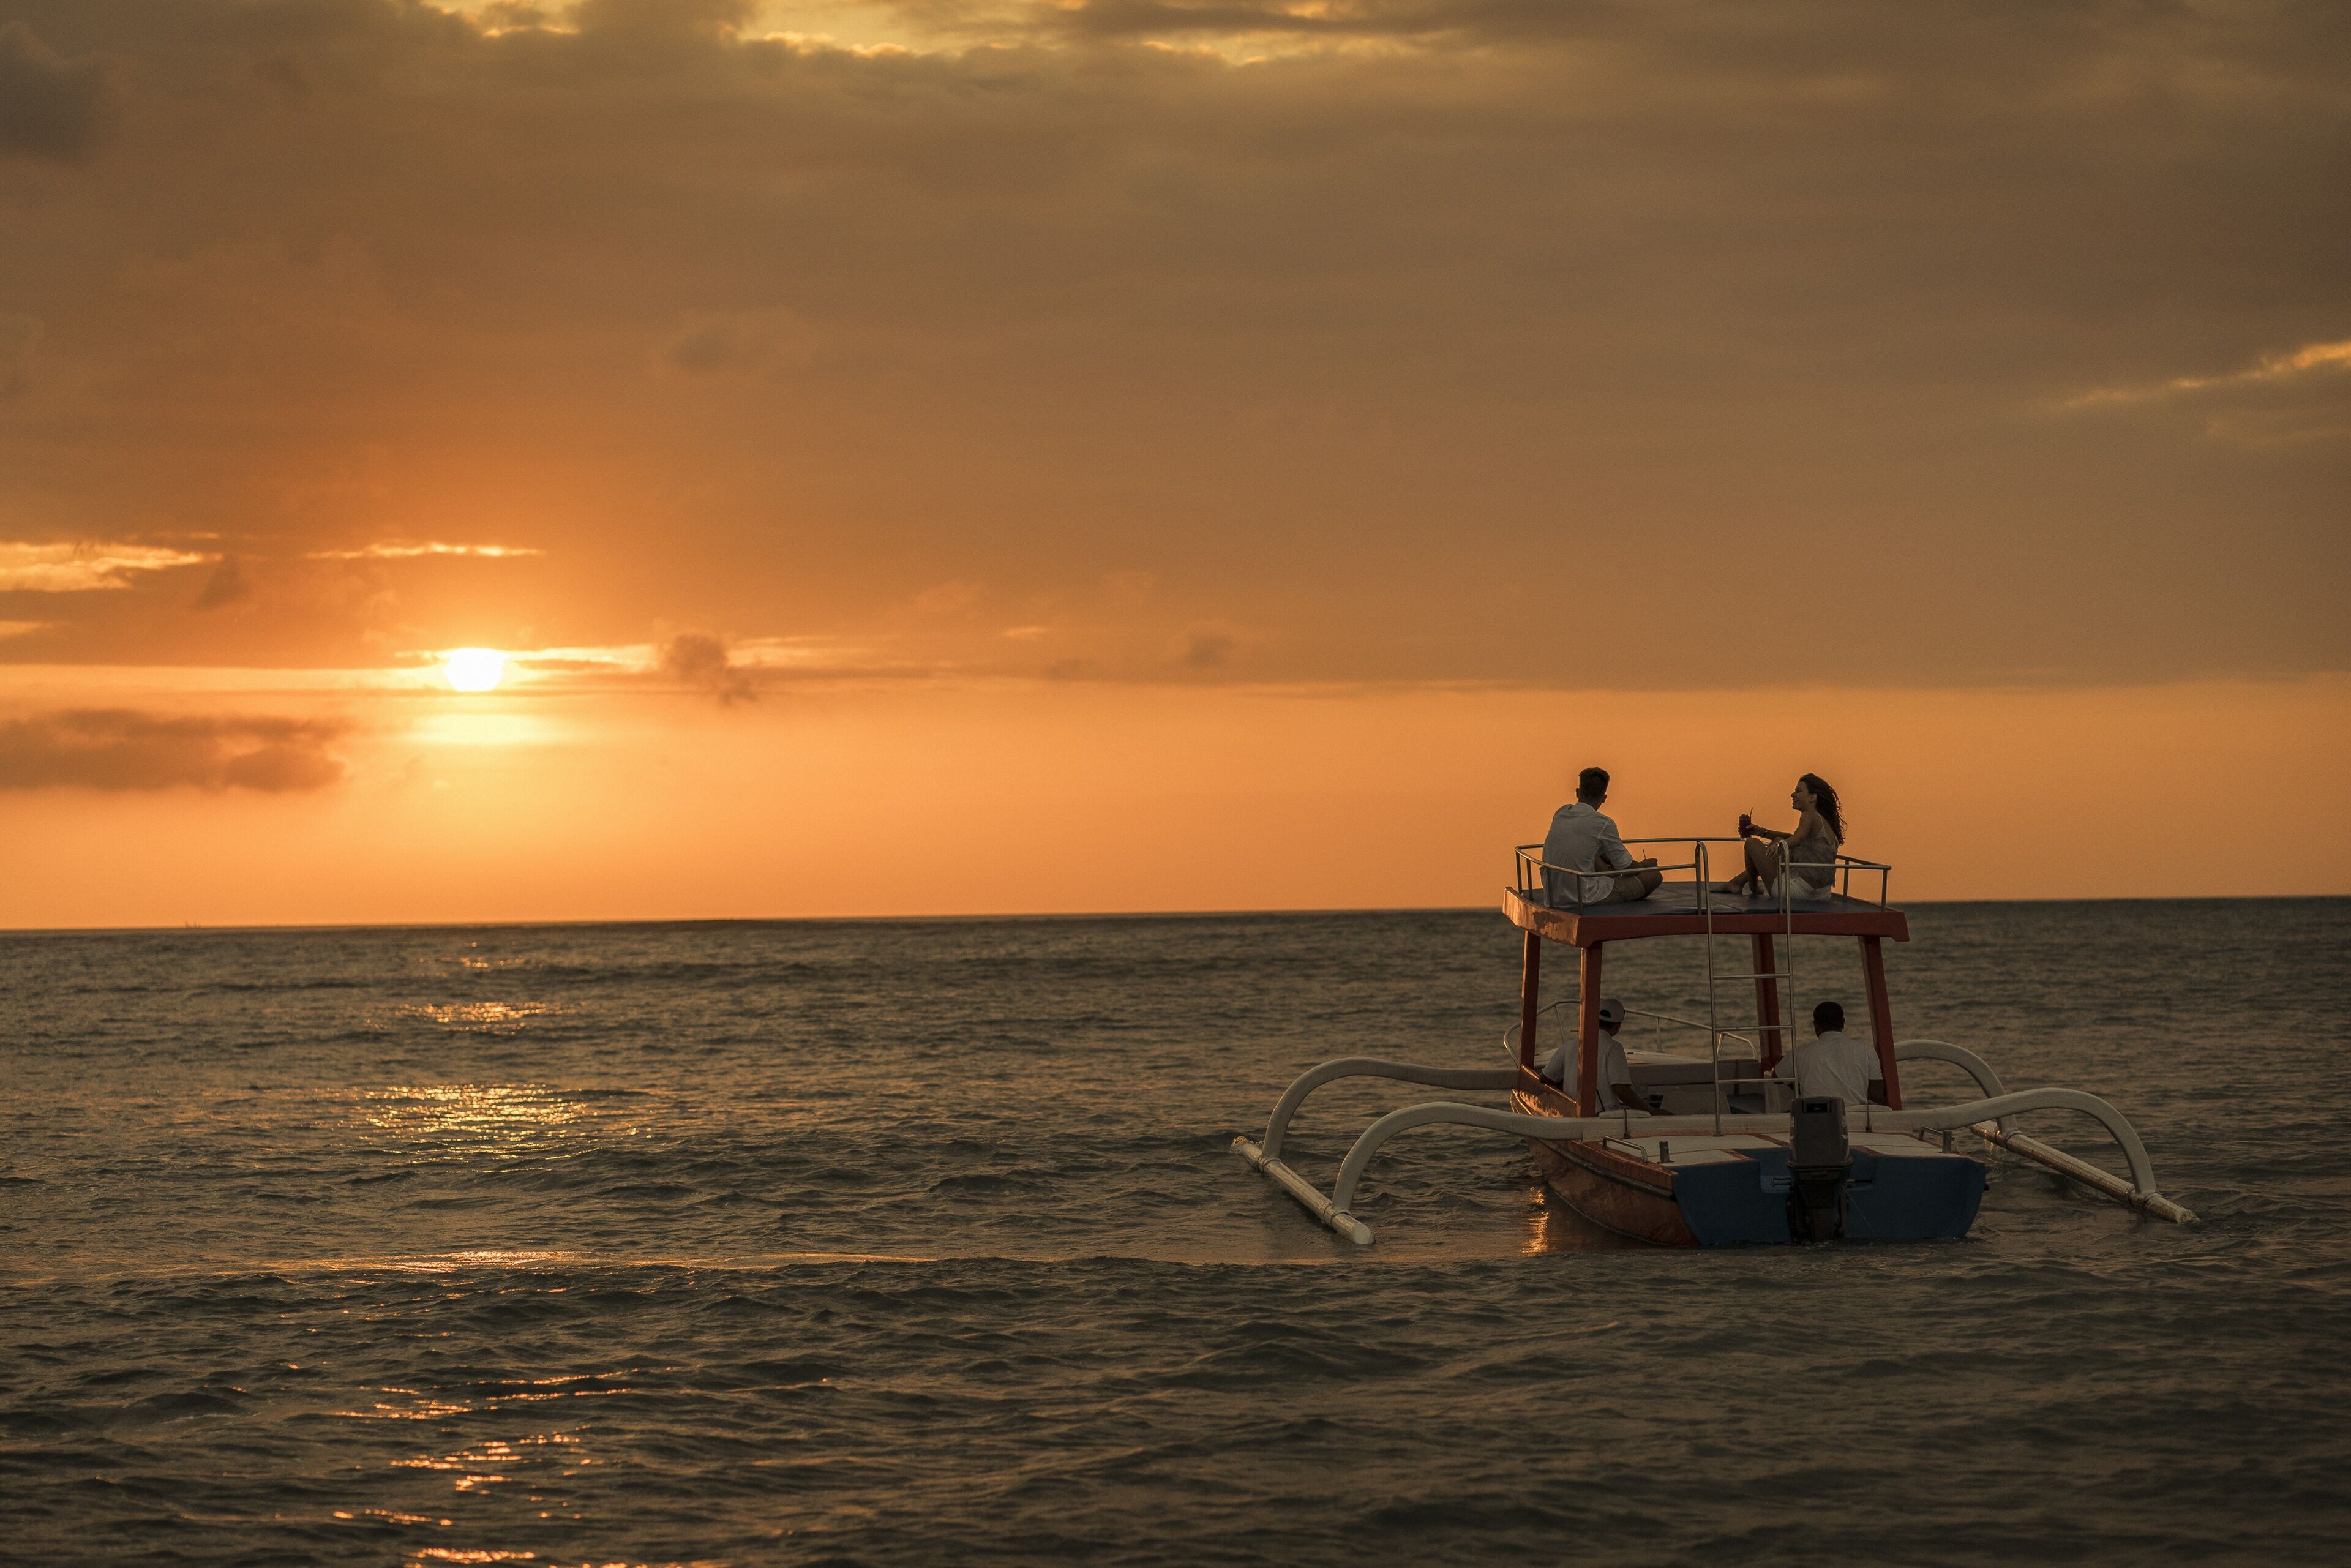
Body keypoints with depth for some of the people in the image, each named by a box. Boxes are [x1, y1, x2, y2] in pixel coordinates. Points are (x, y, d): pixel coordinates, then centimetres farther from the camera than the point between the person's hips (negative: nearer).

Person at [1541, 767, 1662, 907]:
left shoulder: (1561, 813, 5)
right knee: (1654, 876, 6)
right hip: (1584, 898, -7)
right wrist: (1645, 865, 21)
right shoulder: (1603, 824, -14)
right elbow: (1627, 868, -1)